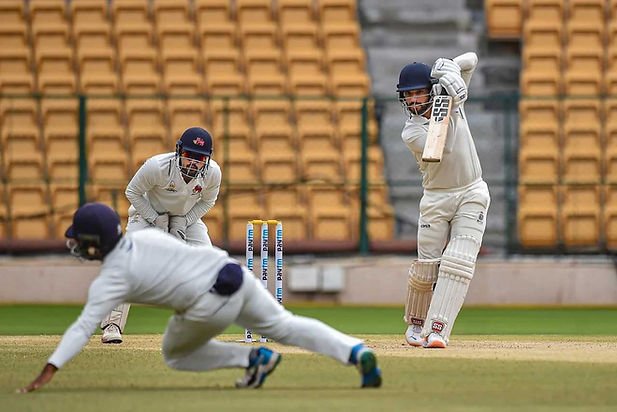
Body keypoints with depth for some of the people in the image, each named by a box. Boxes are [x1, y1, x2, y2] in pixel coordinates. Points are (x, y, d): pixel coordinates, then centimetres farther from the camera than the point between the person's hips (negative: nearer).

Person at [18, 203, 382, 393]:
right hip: (235, 271, 7)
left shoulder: (111, 278, -5)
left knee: (176, 354, 21)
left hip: (211, 305, -6)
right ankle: (357, 352, -2)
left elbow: (83, 327, -12)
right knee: (284, 325, 17)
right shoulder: (145, 236, 14)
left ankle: (253, 358, 7)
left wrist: (48, 372, -15)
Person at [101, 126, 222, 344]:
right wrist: (155, 221, -22)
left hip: (187, 217, 3)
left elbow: (207, 201, -4)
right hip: (149, 212, -3)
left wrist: (183, 223, -16)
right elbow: (132, 191, -18)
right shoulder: (157, 166, -34)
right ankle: (112, 324, -16)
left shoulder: (212, 173, -24)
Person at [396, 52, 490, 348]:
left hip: (472, 194, 1)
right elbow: (439, 148, -26)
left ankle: (438, 331, -20)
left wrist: (448, 68, -18)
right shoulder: (411, 133, -10)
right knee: (426, 266, -2)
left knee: (458, 263, -14)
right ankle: (416, 324, 24)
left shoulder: (452, 101, 0)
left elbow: (470, 60, 2)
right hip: (436, 199, -1)